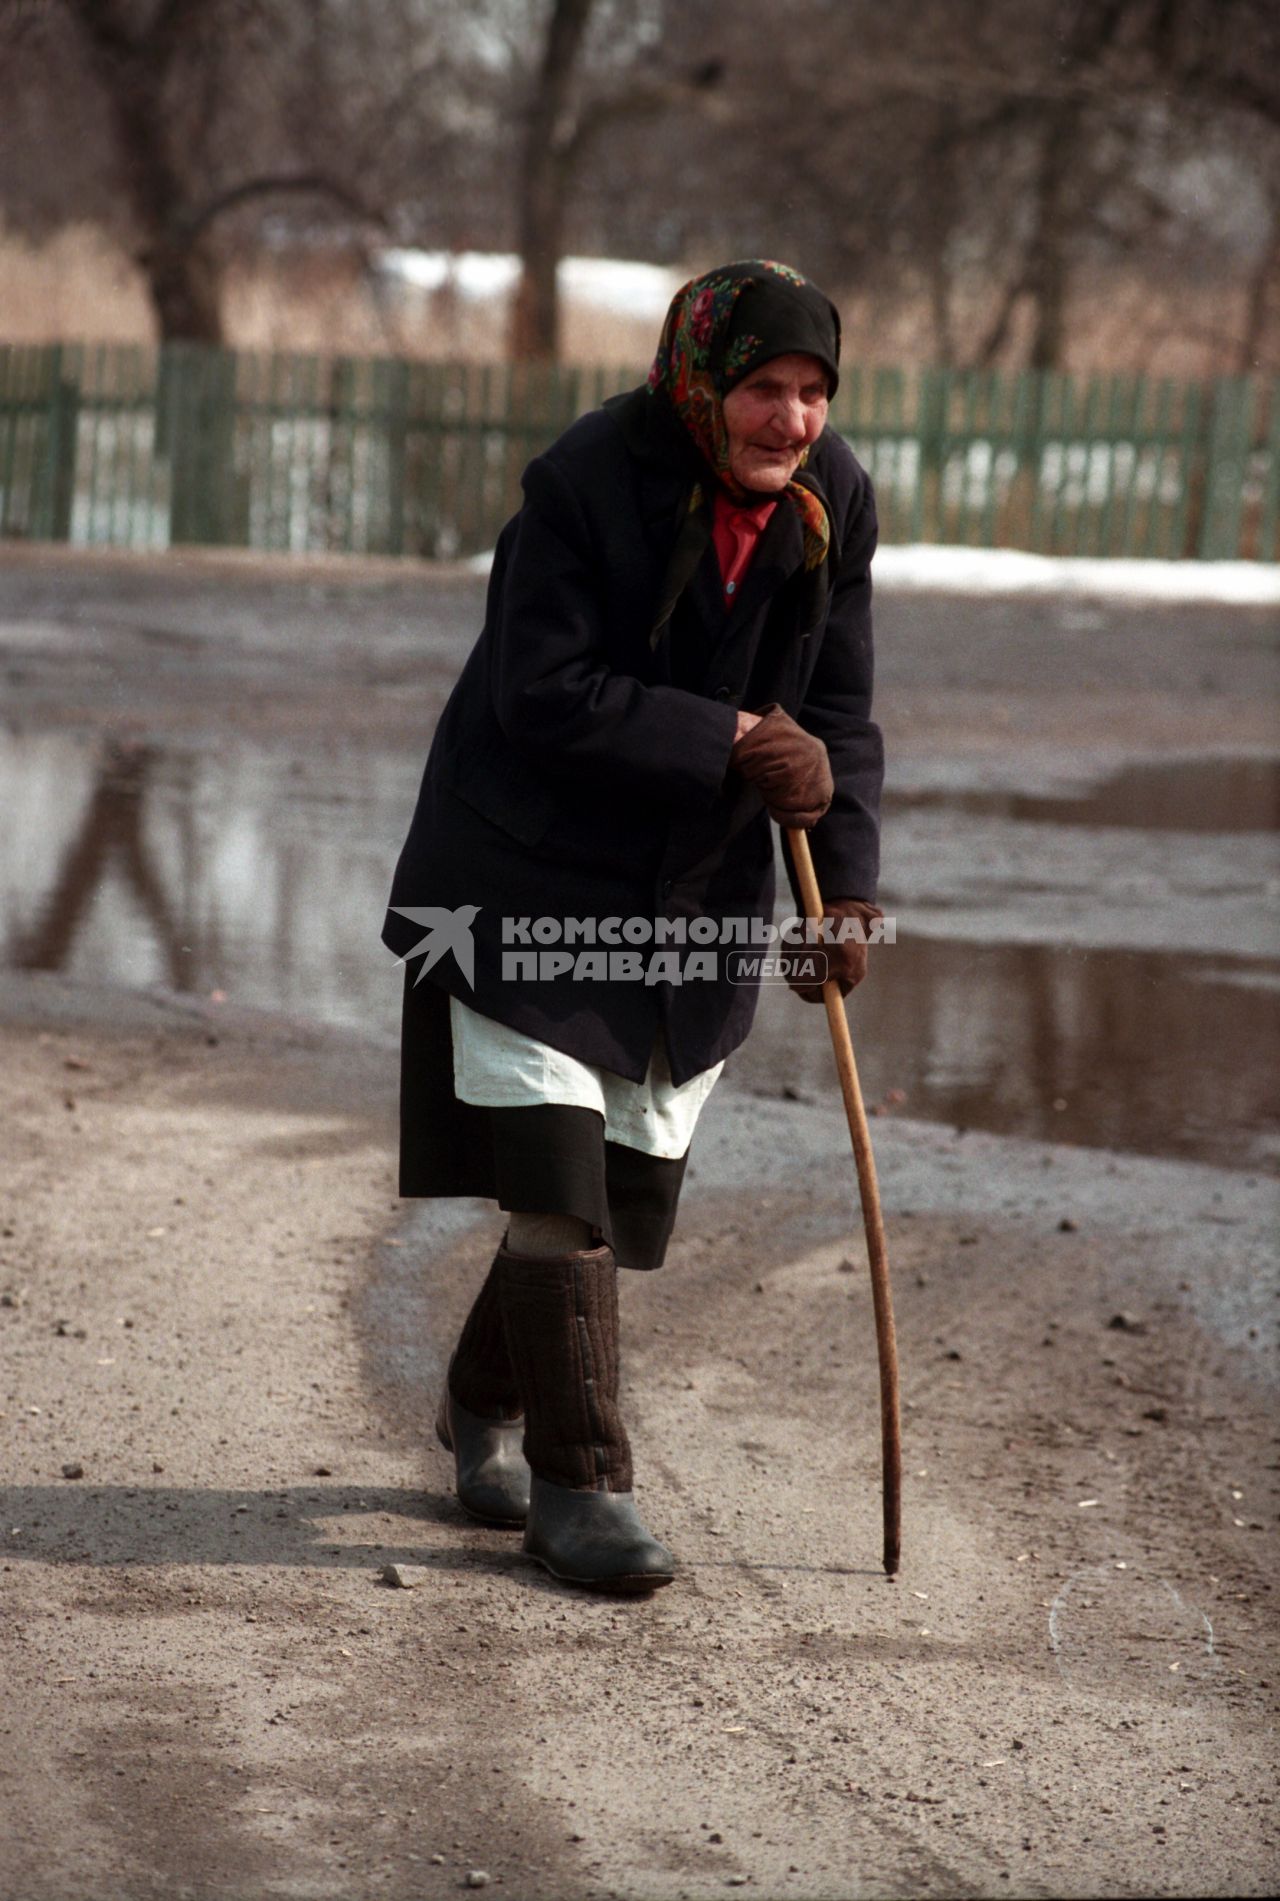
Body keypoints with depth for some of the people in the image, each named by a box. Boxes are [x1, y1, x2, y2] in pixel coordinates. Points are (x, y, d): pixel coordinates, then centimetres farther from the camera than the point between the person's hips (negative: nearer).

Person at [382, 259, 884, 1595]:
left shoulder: (835, 503, -4)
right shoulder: (585, 484, -21)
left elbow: (838, 715, 3)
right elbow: (546, 694, -24)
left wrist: (845, 888, -7)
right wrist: (731, 744, -26)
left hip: (699, 897, 6)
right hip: (533, 878, -6)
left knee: (633, 1187, 12)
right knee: (557, 1181, -10)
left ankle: (482, 1407, 36)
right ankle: (578, 1482, 3)